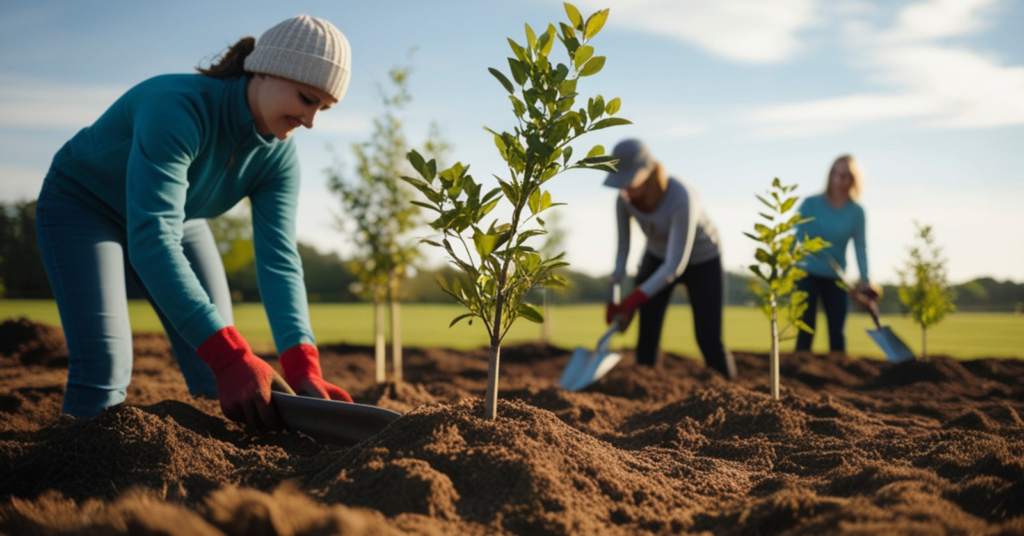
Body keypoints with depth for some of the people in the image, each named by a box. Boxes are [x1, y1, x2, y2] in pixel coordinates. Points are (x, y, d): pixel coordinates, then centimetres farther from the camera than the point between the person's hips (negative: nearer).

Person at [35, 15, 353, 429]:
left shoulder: (278, 156, -18)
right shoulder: (177, 108, -40)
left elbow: (279, 259, -26)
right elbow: (151, 241, -50)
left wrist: (303, 369, -42)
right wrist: (230, 356, -59)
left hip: (170, 215, 6)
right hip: (83, 206, -6)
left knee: (217, 373, -4)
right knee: (104, 366, -21)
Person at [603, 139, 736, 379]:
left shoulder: (682, 198, -40)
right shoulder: (624, 199, -24)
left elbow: (676, 265, -36)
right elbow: (622, 249, -10)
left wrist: (631, 302, -37)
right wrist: (613, 300, -15)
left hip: (701, 260, -4)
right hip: (658, 257, 4)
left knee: (709, 340, -4)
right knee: (646, 335, -9)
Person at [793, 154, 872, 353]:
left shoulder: (856, 212, -2)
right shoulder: (811, 204, -7)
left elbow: (860, 247, -3)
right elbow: (796, 237, -6)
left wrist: (865, 281, -10)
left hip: (835, 278, 2)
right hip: (808, 274, -2)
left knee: (836, 331, 5)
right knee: (806, 329, -3)